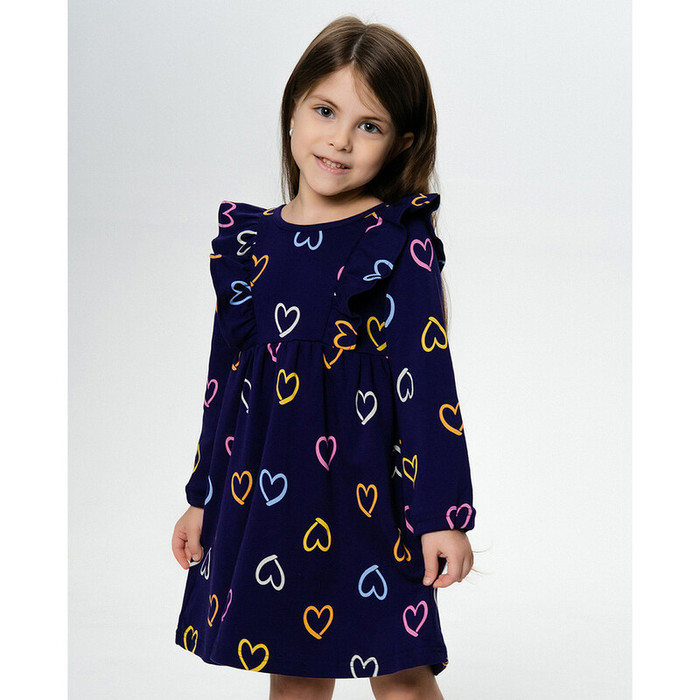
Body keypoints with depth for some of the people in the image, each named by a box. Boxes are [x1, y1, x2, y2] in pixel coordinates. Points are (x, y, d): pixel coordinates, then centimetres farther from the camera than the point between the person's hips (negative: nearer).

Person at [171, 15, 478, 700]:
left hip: (362, 483, -4)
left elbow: (427, 380, -8)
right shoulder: (251, 239, 7)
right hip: (262, 481, 5)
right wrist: (201, 497, 16)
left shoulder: (400, 244, -7)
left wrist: (441, 514, -12)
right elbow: (225, 377, 13)